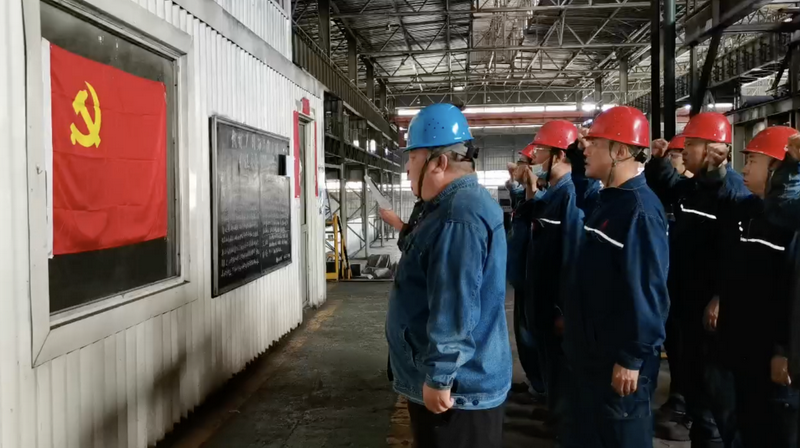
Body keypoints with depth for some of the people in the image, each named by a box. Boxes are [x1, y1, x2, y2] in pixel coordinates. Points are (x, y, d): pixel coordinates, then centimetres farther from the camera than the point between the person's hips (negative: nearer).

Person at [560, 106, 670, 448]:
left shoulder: (639, 209, -21)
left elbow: (645, 290, -24)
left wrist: (632, 357, -23)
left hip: (619, 357, -9)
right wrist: (576, 161, 16)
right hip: (590, 348, 9)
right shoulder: (604, 200, 7)